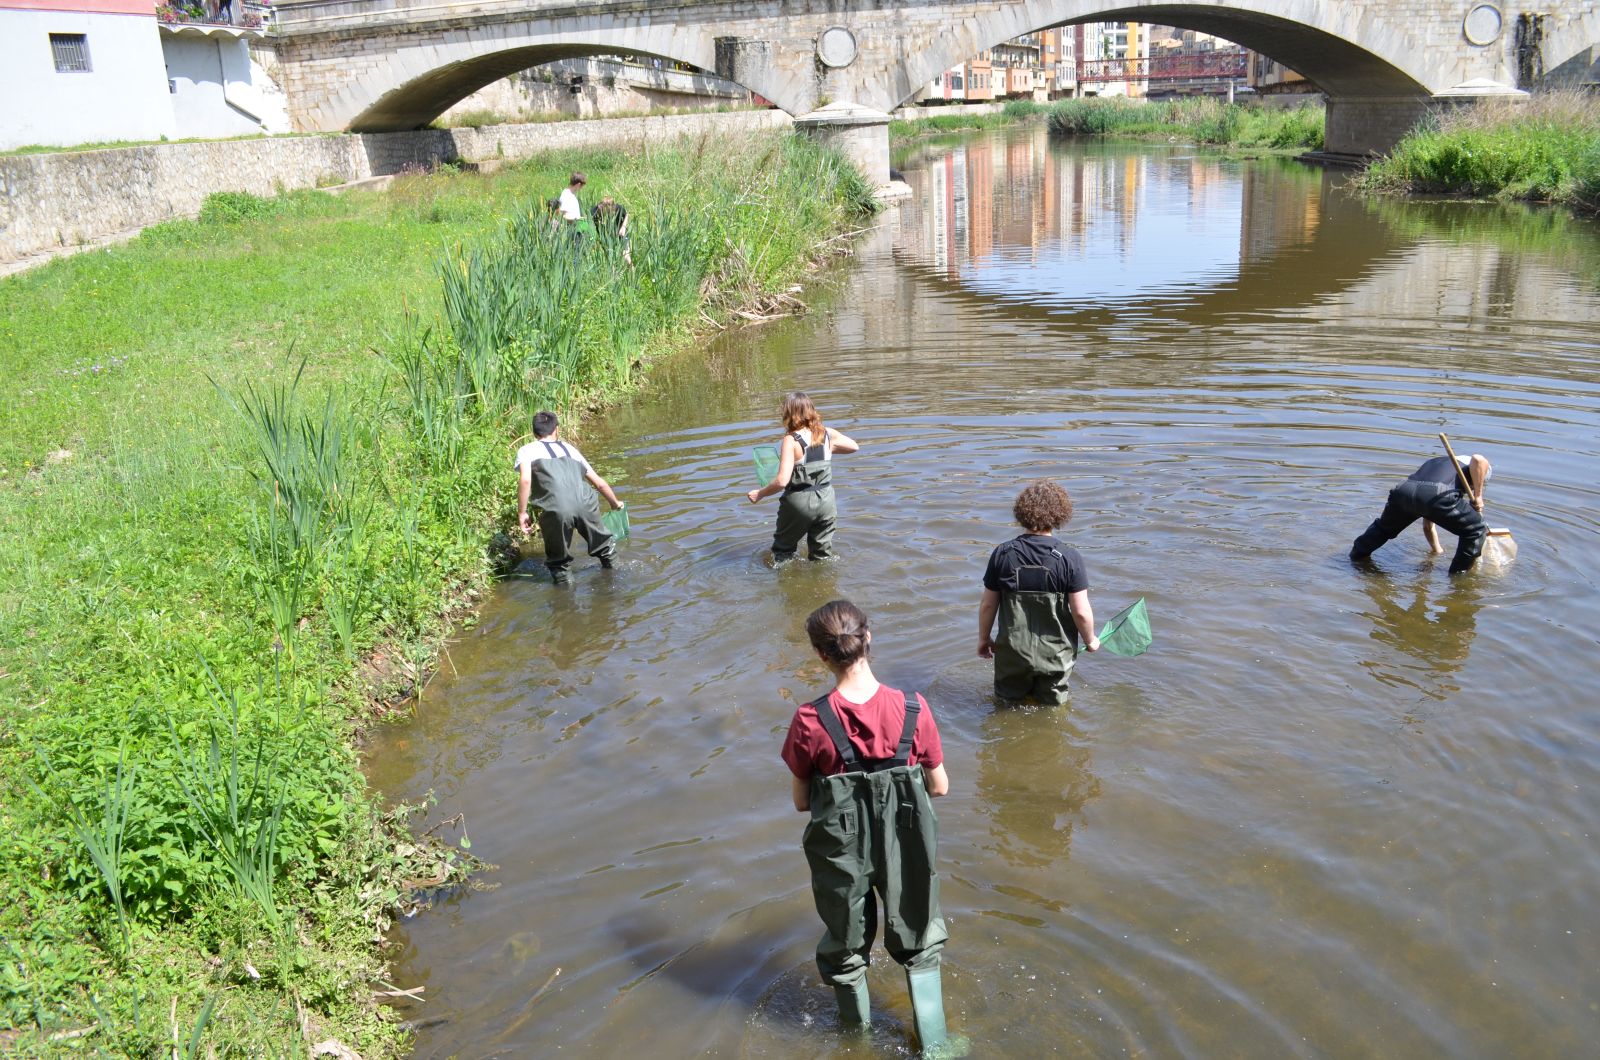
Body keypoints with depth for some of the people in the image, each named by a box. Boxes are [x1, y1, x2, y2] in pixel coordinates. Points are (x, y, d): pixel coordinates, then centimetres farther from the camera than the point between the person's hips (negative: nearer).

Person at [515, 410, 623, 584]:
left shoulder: (527, 450, 17)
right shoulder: (570, 448, 29)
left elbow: (525, 480, -3)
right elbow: (599, 483, 35)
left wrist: (522, 513, 5)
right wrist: (614, 503, 50)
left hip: (555, 510, -3)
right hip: (585, 504, 3)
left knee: (557, 559, 19)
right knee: (603, 544, 30)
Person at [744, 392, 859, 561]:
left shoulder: (790, 441, -18)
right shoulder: (827, 434, -3)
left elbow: (782, 481, -25)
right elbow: (854, 446, 13)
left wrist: (759, 494, -12)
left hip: (799, 502, -4)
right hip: (826, 500, 4)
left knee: (782, 553, 17)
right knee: (822, 556, 19)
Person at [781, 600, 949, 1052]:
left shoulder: (810, 721, -21)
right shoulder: (913, 709, -18)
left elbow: (801, 801, -9)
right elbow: (939, 787, -6)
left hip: (840, 848, 0)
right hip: (905, 844, 1)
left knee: (846, 950, 26)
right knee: (918, 946, 26)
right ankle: (933, 1043, 34)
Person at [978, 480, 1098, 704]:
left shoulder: (1002, 555, -9)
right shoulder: (1069, 558, -15)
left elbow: (988, 605, -3)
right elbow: (1081, 612, -14)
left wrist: (983, 639, 14)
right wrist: (1090, 640, 6)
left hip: (1012, 652, 1)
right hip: (1055, 655, -1)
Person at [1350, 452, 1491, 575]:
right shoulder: (1471, 468, 28)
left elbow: (1427, 525, 49)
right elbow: (1478, 459, -4)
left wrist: (1436, 549, 59)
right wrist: (1477, 497, 4)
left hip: (1403, 491, 6)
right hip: (1437, 495, -6)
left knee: (1384, 527, 36)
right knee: (1476, 530, 16)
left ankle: (1357, 555, 51)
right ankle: (1459, 573, 21)